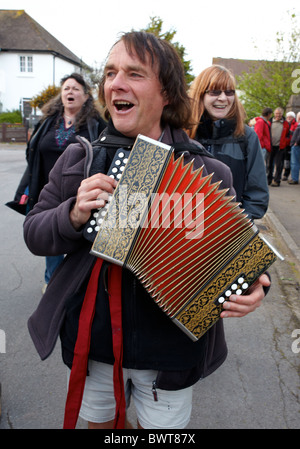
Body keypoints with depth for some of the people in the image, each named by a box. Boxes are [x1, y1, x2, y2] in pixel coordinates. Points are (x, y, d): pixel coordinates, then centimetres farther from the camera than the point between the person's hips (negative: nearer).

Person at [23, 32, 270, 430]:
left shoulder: (208, 173, -10)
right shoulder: (80, 158, -4)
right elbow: (34, 234, -1)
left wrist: (251, 288, -20)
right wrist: (73, 214, -21)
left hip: (168, 354, -1)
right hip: (91, 345, 3)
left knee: (161, 425, 22)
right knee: (99, 422, 26)